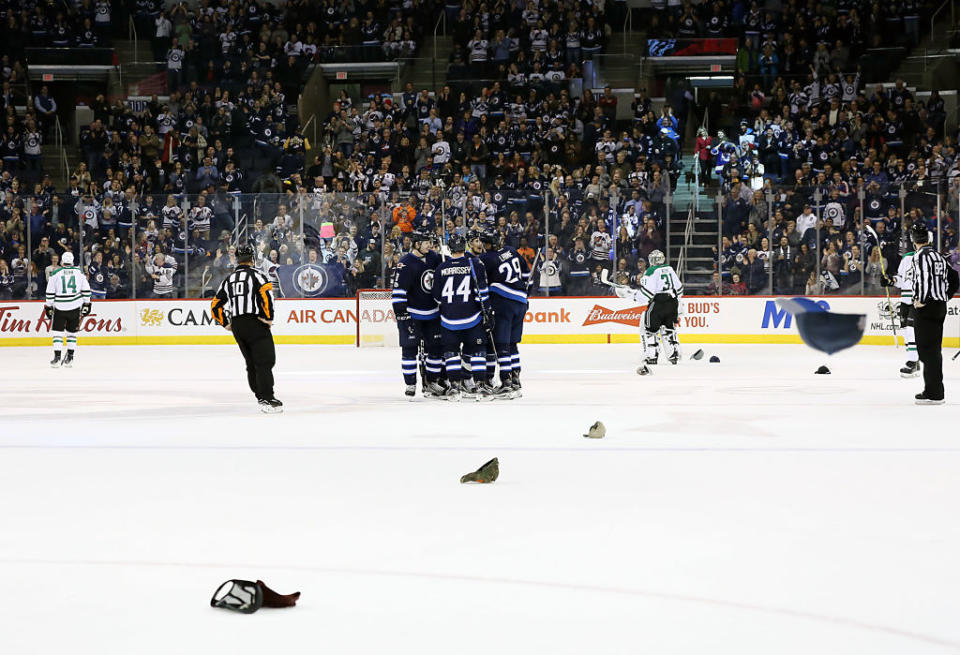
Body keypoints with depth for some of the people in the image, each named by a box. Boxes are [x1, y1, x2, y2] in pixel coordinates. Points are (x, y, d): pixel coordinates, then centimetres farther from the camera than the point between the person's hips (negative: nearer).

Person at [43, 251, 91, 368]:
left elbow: (50, 292, 0)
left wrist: (48, 307, 8)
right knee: (72, 332, 12)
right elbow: (86, 289, 5)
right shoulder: (79, 272, 4)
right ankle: (69, 358, 9)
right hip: (75, 307, 2)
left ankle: (57, 358, -3)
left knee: (57, 332, 4)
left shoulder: (56, 273, 0)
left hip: (60, 307, -2)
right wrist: (86, 304, 12)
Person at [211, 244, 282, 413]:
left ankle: (261, 396, 18)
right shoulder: (255, 274, -1)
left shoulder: (228, 279, 16)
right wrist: (268, 318, -13)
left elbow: (215, 305, 16)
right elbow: (266, 292, -19)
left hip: (237, 326, 6)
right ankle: (267, 400, -17)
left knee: (252, 363, 15)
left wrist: (227, 324, 23)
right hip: (255, 322, -6)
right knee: (265, 360, -8)